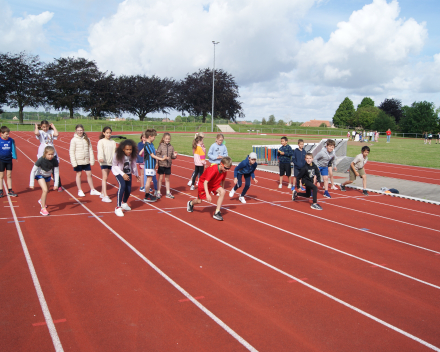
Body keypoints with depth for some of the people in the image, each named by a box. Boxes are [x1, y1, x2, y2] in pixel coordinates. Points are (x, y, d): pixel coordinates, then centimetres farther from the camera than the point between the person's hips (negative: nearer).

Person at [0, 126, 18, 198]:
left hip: (9, 160, 3)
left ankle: (10, 191, 17)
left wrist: (14, 156, 3)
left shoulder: (11, 140, -1)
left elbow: (13, 149, 10)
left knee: (9, 175, 9)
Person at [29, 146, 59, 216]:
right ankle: (43, 209, -12)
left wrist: (56, 184, -17)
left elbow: (56, 172, -15)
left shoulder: (55, 161, -25)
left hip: (48, 176, 4)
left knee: (47, 190, 22)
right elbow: (33, 171, -25)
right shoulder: (41, 160, -32)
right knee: (45, 190, -22)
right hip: (40, 175, -4)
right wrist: (31, 183, -25)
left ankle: (42, 201, 56)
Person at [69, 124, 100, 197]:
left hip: (86, 161, 3)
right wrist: (74, 162, -14)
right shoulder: (74, 140, -8)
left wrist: (92, 160, 1)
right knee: (79, 174, 8)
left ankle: (92, 190, 19)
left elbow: (90, 150, 5)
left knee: (89, 174, 8)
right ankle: (80, 191, 20)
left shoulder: (87, 139, 2)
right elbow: (71, 152, -9)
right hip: (78, 161, -3)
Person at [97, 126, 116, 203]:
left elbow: (115, 152, 12)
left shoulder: (113, 142, 10)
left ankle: (102, 193, 27)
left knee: (105, 178, 13)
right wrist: (100, 158, -35)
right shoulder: (101, 142, -4)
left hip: (111, 162, 5)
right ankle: (105, 196, -16)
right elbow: (100, 150, -18)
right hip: (104, 162, -5)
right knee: (105, 178, -12)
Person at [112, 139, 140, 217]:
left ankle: (124, 203, 37)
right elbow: (114, 166, -16)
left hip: (128, 172, 5)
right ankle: (118, 207, -21)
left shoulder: (133, 155, -18)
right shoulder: (117, 155, -29)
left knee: (128, 189, 3)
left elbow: (133, 165, 0)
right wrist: (123, 174, -24)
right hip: (119, 172, -4)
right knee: (122, 186, -27)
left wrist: (137, 175, 10)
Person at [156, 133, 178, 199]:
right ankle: (158, 192, 16)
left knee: (167, 179, 14)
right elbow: (157, 154, -11)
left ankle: (168, 193, 23)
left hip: (168, 166, 3)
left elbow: (172, 156, 7)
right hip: (161, 165, -3)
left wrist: (174, 155, -14)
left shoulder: (171, 147, 1)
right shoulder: (161, 146, -9)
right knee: (160, 179, 6)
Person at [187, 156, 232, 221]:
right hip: (204, 183, -5)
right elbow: (205, 182, -38)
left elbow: (222, 180, 2)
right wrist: (207, 194, -47)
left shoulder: (224, 171, -18)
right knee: (199, 201, 8)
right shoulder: (213, 169, -37)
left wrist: (222, 190, 11)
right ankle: (191, 203, 48)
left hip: (214, 184, 5)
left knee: (223, 192, -25)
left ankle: (217, 213, -19)